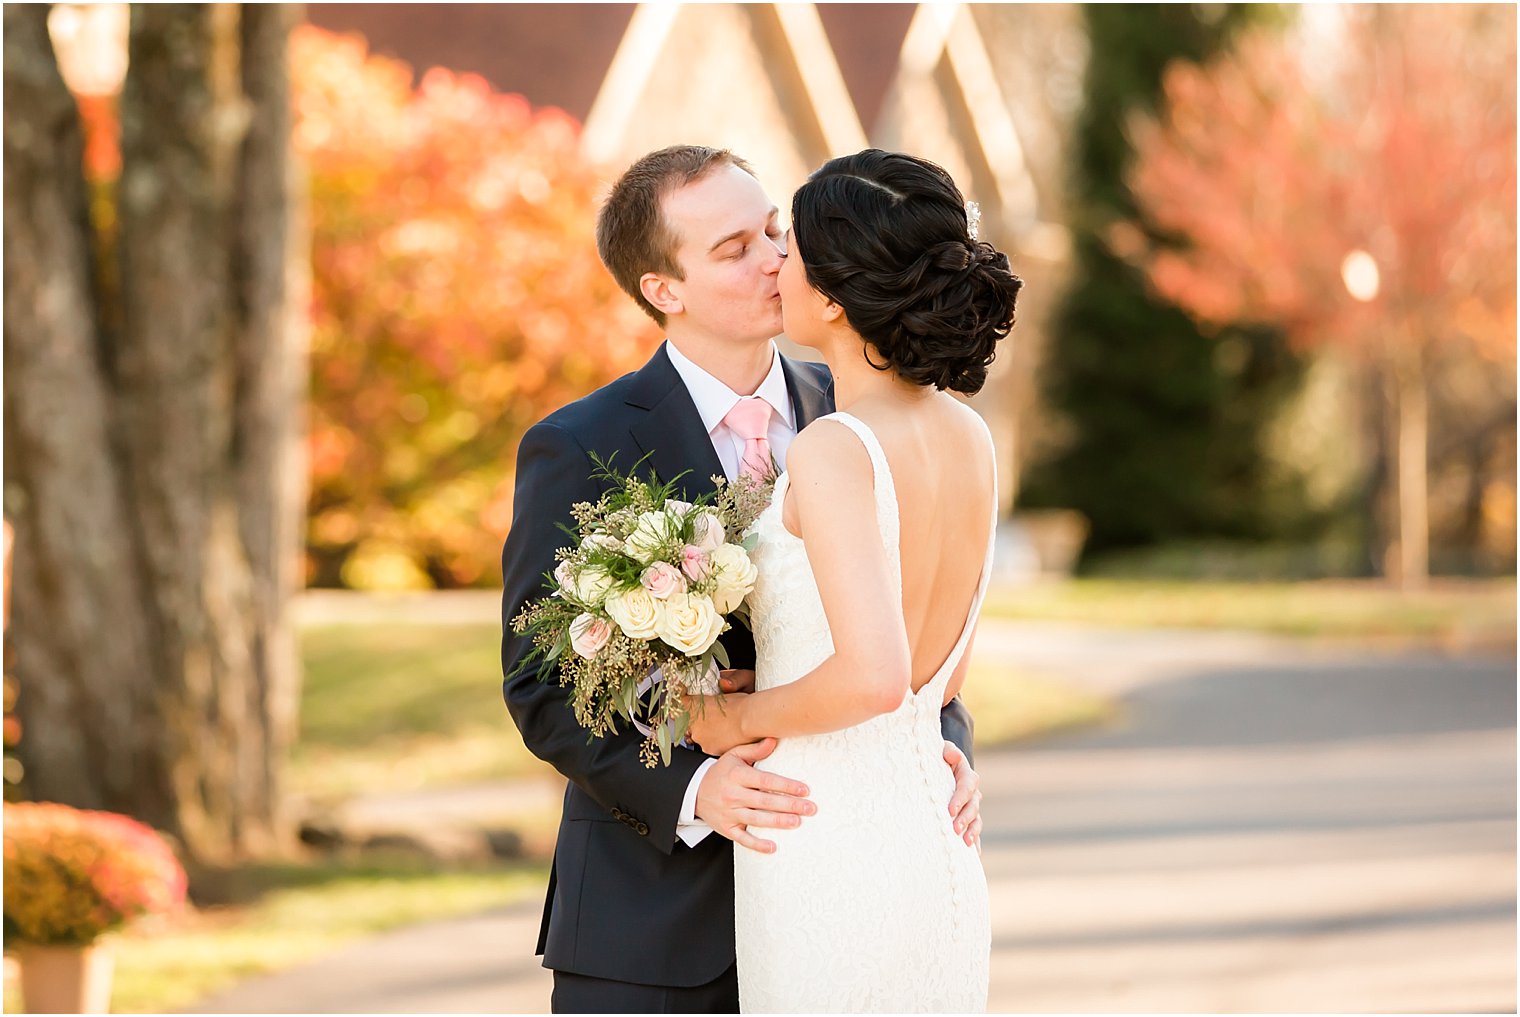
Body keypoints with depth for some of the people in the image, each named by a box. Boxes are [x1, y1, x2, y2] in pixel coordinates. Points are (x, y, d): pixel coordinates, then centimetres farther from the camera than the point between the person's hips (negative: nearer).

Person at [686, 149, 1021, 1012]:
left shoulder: (834, 452, -18)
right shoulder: (969, 438, 7)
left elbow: (874, 675, -30)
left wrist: (745, 717, -12)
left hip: (826, 872, -8)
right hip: (938, 853, 8)